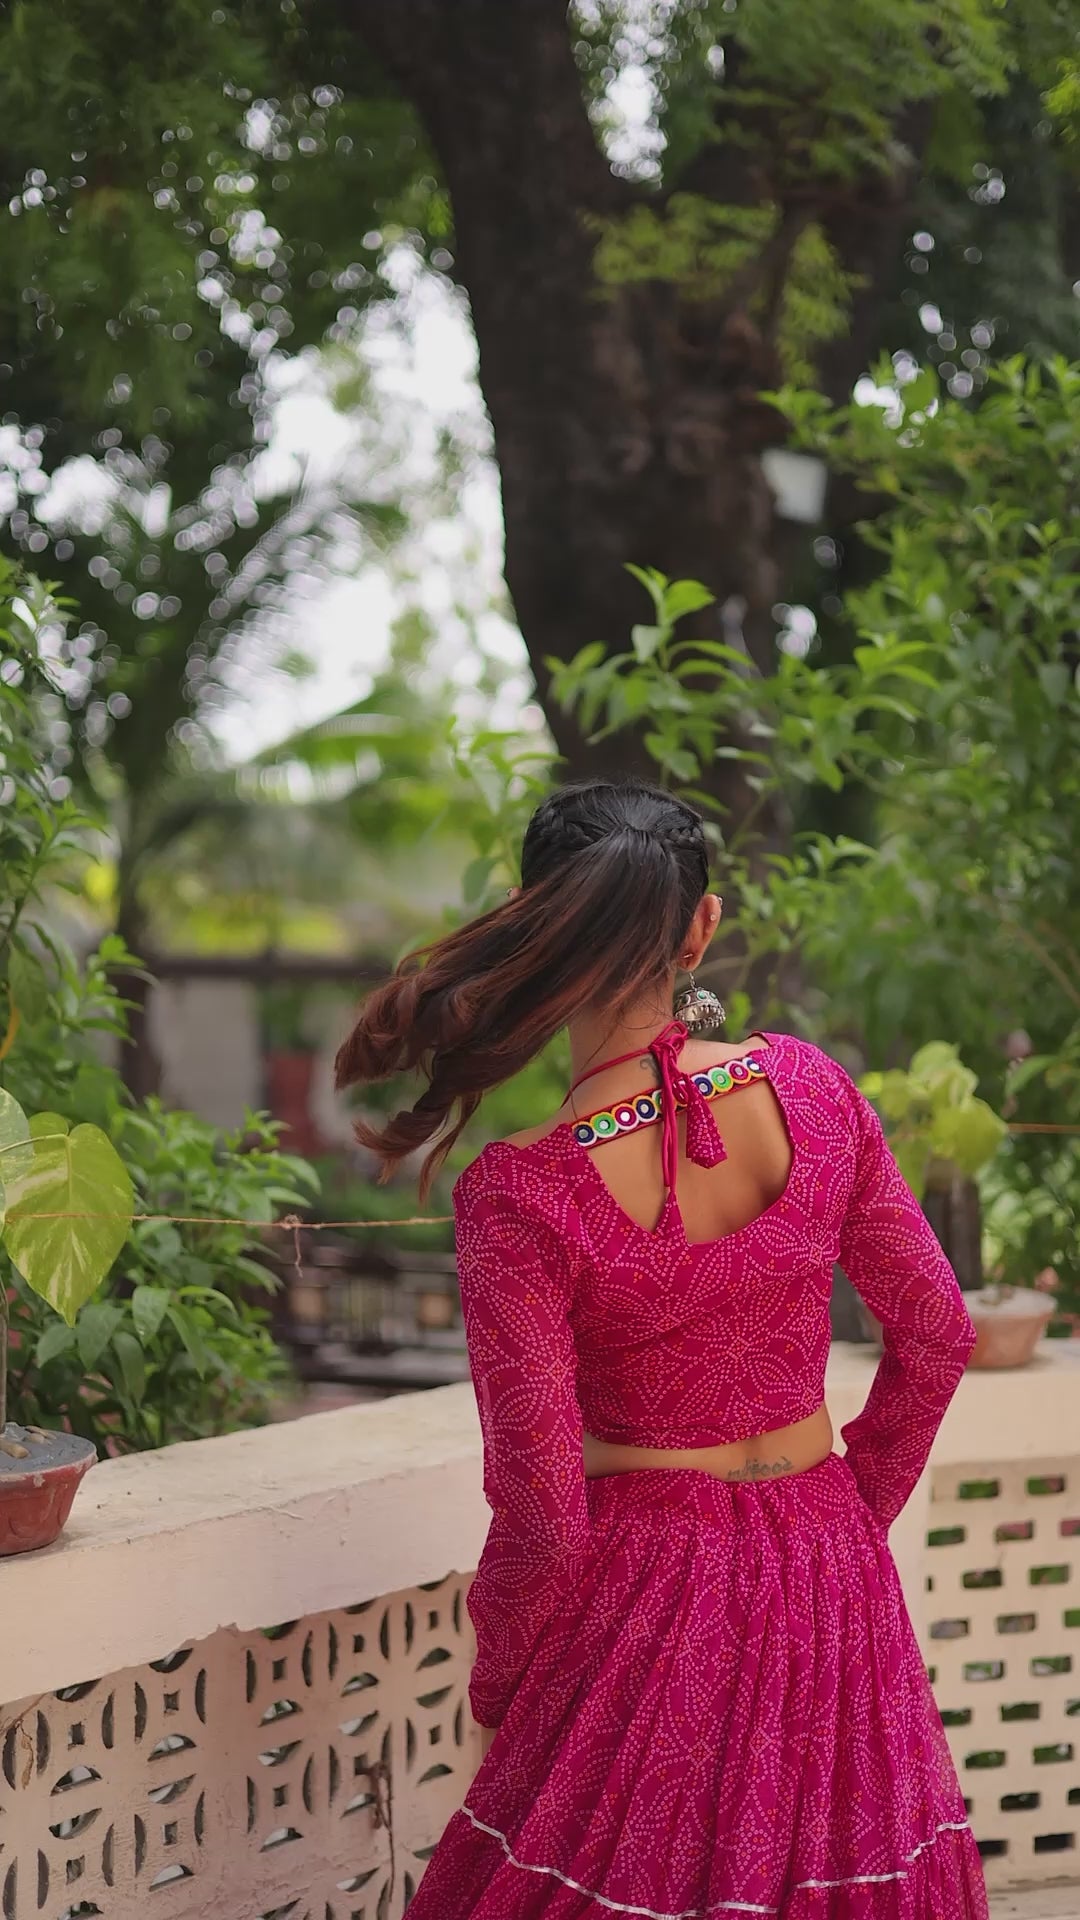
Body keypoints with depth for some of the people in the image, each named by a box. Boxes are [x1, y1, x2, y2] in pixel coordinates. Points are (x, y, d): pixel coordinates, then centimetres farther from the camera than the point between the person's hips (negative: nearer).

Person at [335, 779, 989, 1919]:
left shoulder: (519, 1195, -22)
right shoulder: (808, 1089, -10)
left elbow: (542, 1511, -18)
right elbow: (936, 1333, 1)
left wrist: (495, 1683, 1)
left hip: (647, 1588, -4)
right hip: (833, 1583, 4)